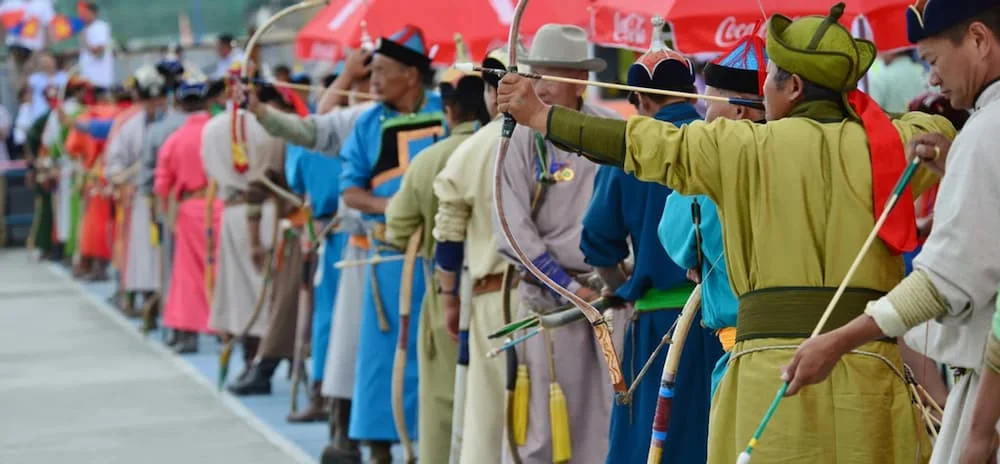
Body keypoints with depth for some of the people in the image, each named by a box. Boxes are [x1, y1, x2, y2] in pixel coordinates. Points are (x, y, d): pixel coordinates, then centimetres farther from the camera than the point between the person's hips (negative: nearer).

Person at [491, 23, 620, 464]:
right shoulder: (521, 139, -3)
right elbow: (513, 228, -7)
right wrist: (570, 287, -9)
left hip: (612, 289, 2)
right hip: (550, 293, -2)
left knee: (615, 410, 3)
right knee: (547, 421, 1)